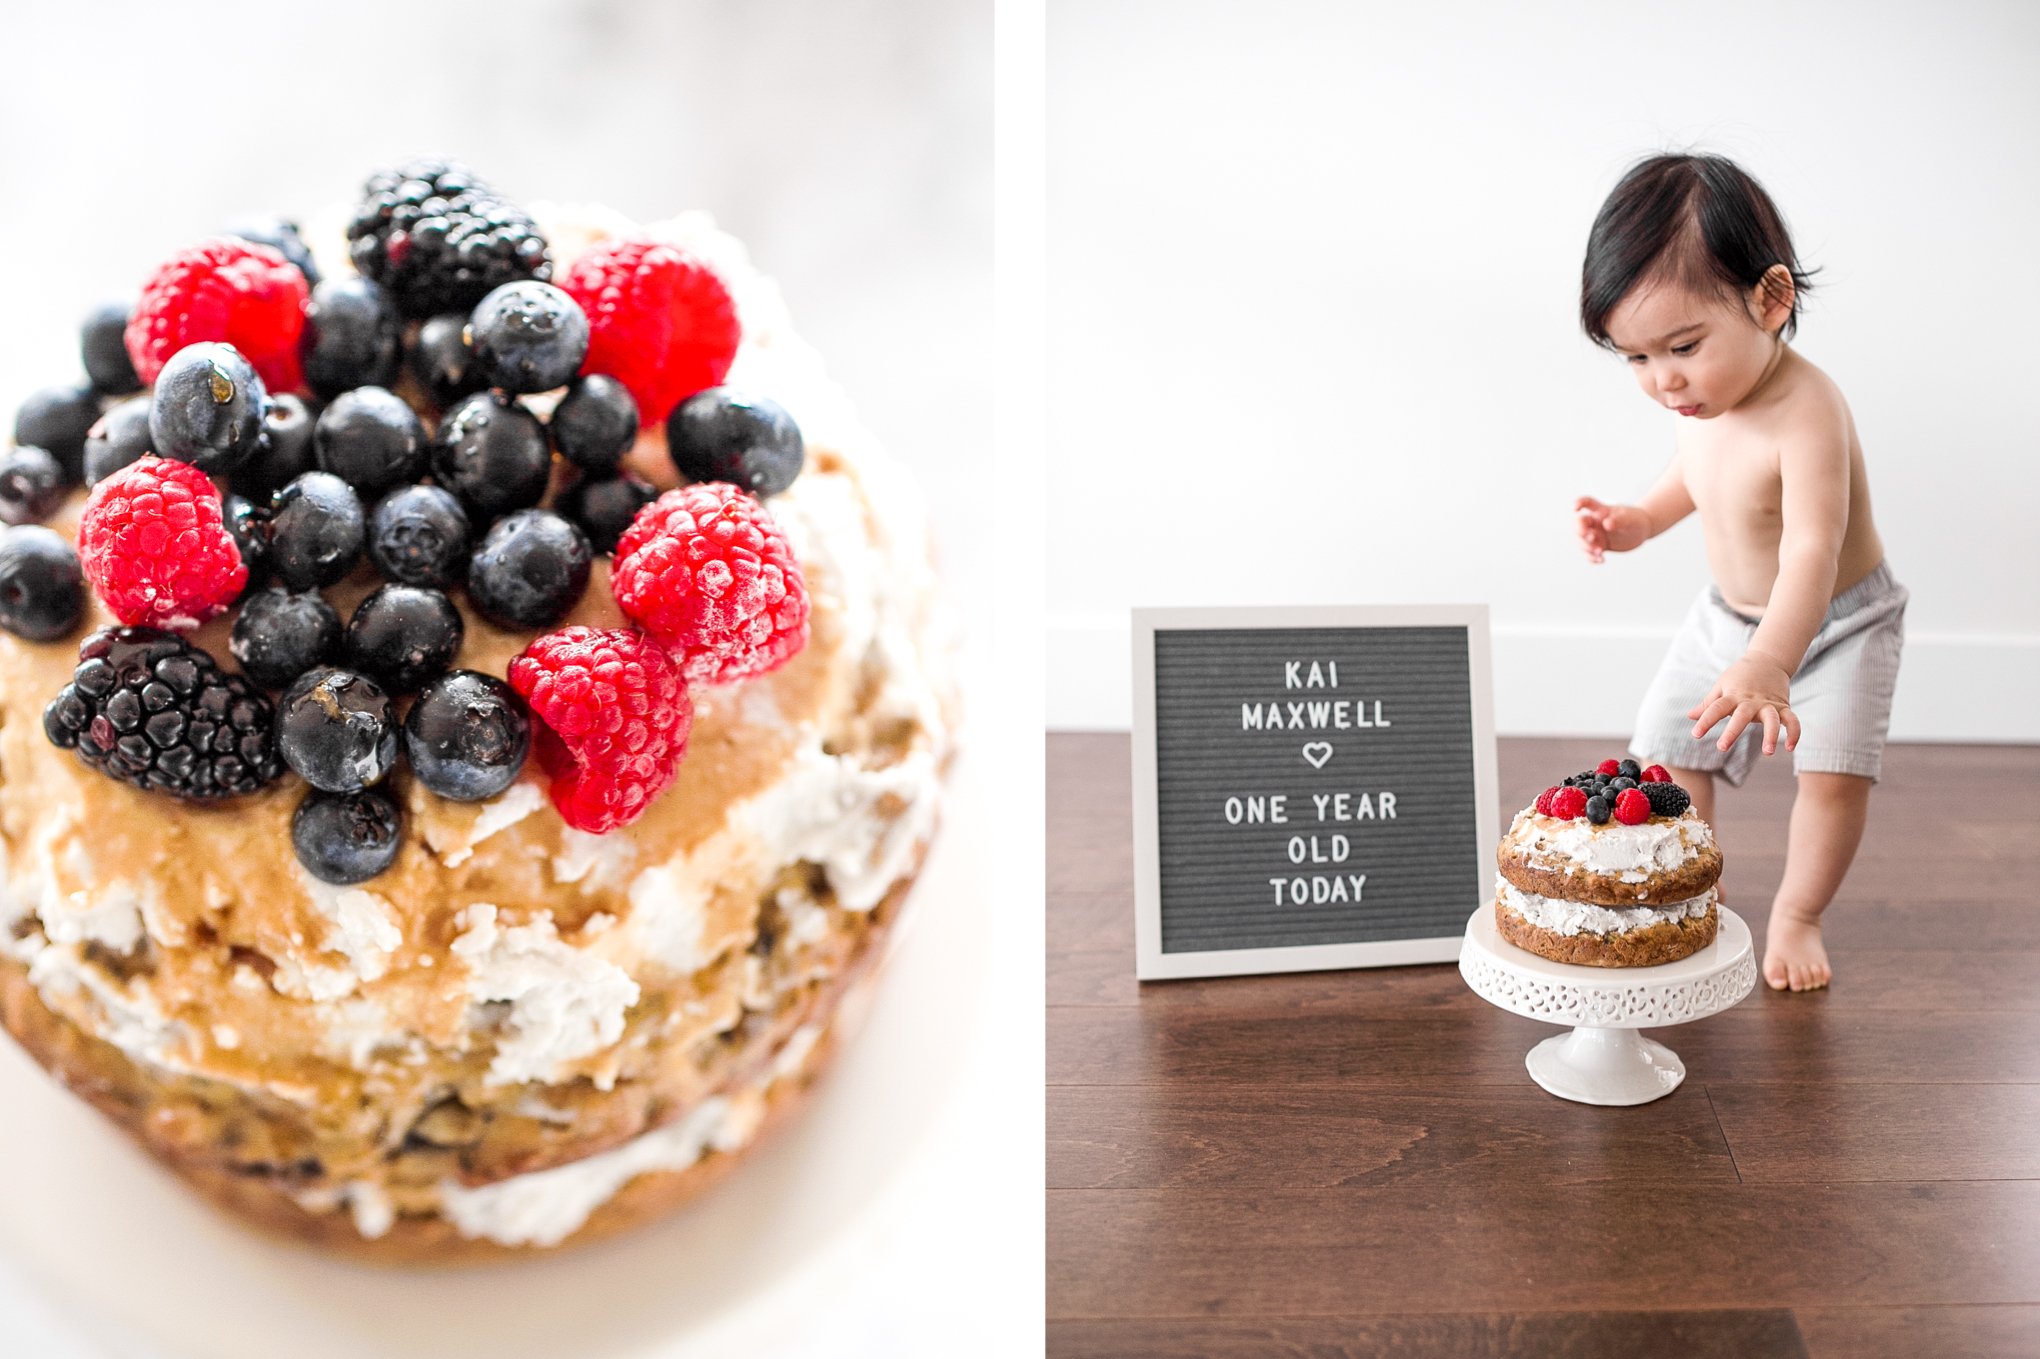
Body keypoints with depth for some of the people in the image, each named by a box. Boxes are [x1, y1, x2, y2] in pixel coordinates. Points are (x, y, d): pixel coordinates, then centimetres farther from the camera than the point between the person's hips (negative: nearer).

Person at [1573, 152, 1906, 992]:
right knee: (1666, 754, 4)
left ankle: (1796, 916, 8)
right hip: (1728, 616, 7)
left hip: (1838, 622, -6)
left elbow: (1811, 555, -48)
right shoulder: (1697, 398, -13)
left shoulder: (1807, 412, -36)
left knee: (1835, 772, -18)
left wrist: (1769, 664, -63)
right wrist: (1641, 520, -5)